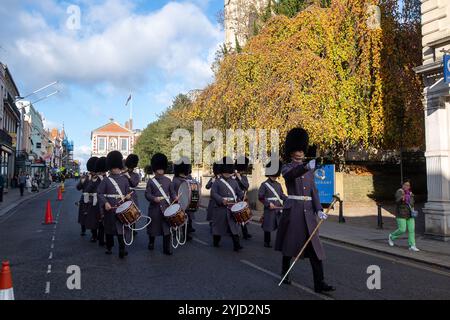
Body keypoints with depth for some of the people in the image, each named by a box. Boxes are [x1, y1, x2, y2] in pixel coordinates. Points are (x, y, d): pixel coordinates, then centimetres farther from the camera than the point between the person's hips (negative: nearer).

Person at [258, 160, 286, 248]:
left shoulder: (278, 184, 14)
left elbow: (282, 195, 14)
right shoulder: (264, 185, -3)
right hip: (269, 209, -5)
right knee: (268, 227, 3)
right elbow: (260, 197, -7)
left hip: (279, 208, 5)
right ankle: (267, 242, 15)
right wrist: (268, 204, -15)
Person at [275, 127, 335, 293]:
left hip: (308, 210, 4)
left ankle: (319, 283, -1)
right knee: (290, 244, 7)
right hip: (292, 209, -4)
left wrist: (319, 210, -5)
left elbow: (314, 190, 9)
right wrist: (307, 167, -47)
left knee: (315, 246, -2)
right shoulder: (286, 168, -2)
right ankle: (285, 272, 30)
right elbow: (291, 174, -28)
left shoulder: (310, 170, 14)